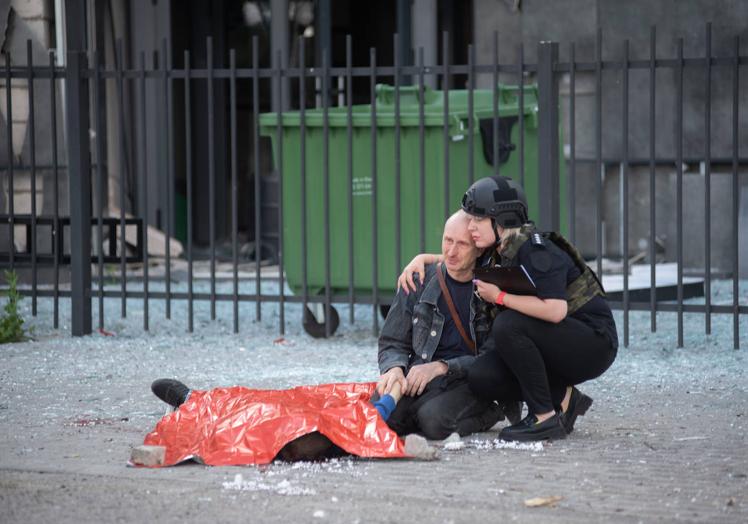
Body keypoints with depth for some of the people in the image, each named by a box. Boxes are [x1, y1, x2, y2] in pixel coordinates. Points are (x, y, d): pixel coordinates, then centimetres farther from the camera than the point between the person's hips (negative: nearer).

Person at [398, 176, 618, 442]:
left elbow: (555, 310, -34)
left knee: (507, 325, -29)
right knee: (481, 377, -11)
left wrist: (499, 297, -24)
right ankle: (563, 398, 6)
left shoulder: (534, 250, -21)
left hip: (594, 343, -8)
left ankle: (545, 418, -20)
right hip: (557, 346, 8)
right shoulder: (498, 253, 5)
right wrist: (422, 258, 9)